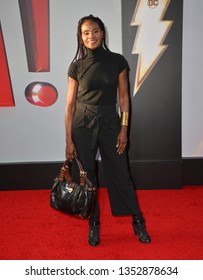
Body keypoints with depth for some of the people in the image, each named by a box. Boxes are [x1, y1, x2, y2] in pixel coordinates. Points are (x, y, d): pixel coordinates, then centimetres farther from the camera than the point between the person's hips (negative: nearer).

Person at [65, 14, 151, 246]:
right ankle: (93, 223, 27)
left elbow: (123, 97, 4)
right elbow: (70, 104, 0)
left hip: (110, 124, 0)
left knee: (121, 174, 6)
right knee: (86, 176, 7)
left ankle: (138, 221, 24)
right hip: (82, 125, 1)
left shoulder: (117, 61, 1)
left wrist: (124, 129, -3)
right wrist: (68, 140, -3)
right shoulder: (76, 66, 0)